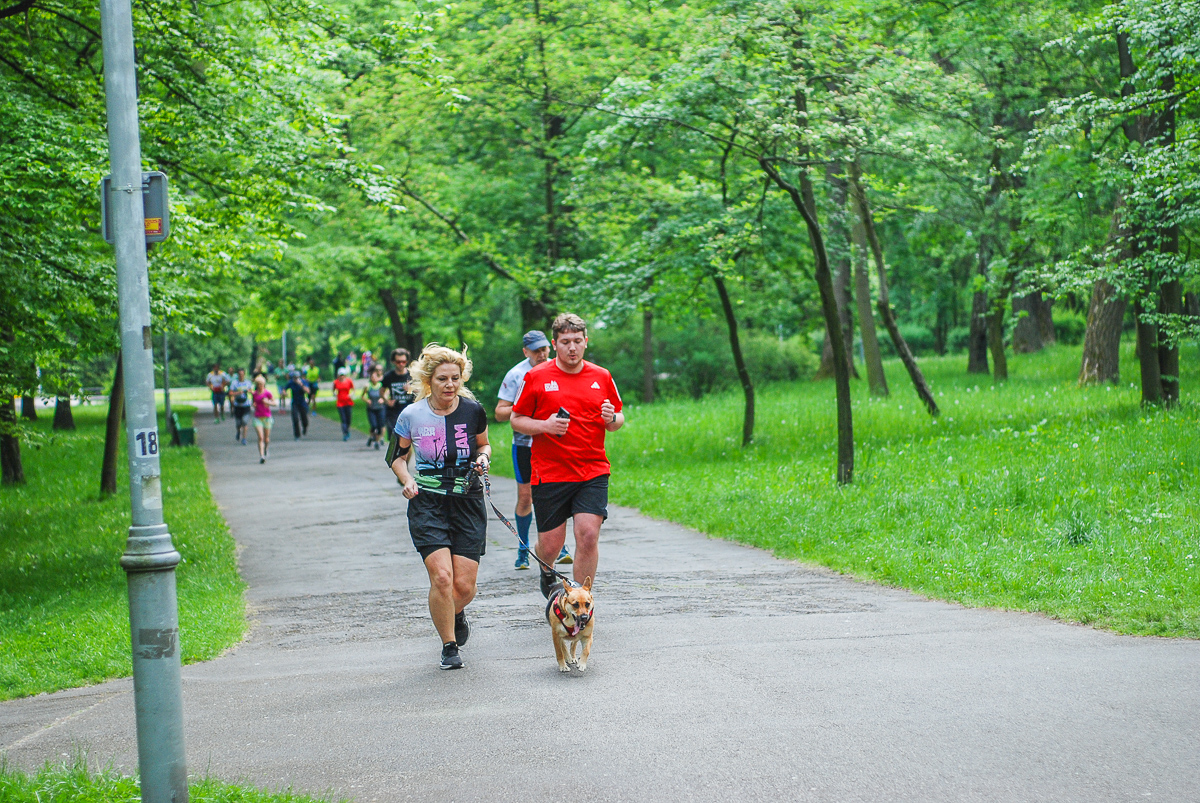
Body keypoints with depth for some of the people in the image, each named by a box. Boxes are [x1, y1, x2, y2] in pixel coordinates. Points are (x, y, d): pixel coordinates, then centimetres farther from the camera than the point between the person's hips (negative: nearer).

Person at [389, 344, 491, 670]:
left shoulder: (473, 411, -2)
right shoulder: (412, 415, -5)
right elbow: (398, 455, 10)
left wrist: (482, 458, -5)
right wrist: (407, 480, -8)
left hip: (468, 501, 1)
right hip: (428, 504, -1)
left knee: (464, 585, -3)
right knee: (441, 577, -16)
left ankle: (456, 613, 35)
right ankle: (449, 646, 5)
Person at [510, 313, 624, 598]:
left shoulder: (602, 377, 7)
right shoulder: (537, 377, 0)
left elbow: (618, 420, 17)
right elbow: (517, 420, 5)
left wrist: (612, 419, -7)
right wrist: (545, 426, -14)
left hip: (593, 471, 1)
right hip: (549, 474, -1)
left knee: (588, 535, -14)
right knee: (550, 545, 3)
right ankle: (546, 569, 41)